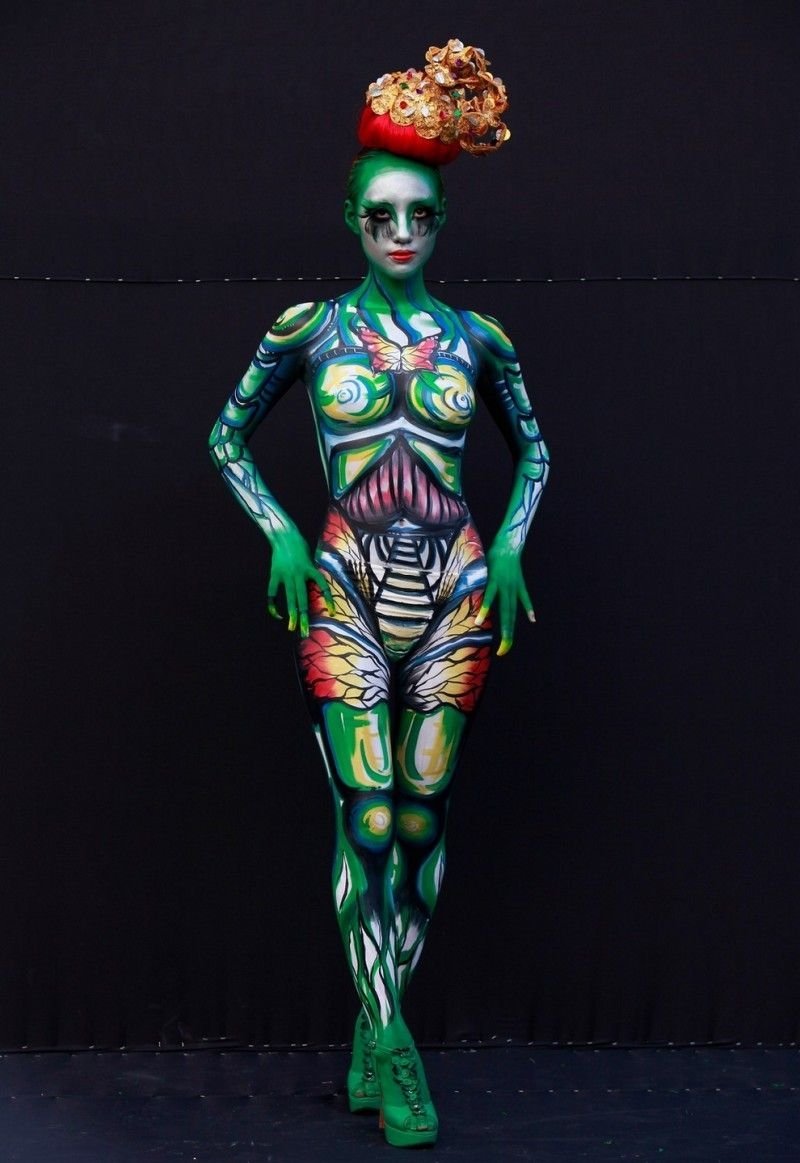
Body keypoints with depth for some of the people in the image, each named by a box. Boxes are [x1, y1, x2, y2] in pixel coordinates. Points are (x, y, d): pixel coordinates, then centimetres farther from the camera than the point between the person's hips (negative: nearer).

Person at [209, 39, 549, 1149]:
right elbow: (228, 436, 13)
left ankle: (377, 1032, 18)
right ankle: (391, 1045, 2)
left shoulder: (476, 338, 5)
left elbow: (532, 449, 19)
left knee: (424, 817, 4)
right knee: (368, 819, -7)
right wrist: (280, 534, 0)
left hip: (456, 592, 2)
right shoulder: (309, 330, 2)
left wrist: (510, 547, 4)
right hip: (345, 593, -2)